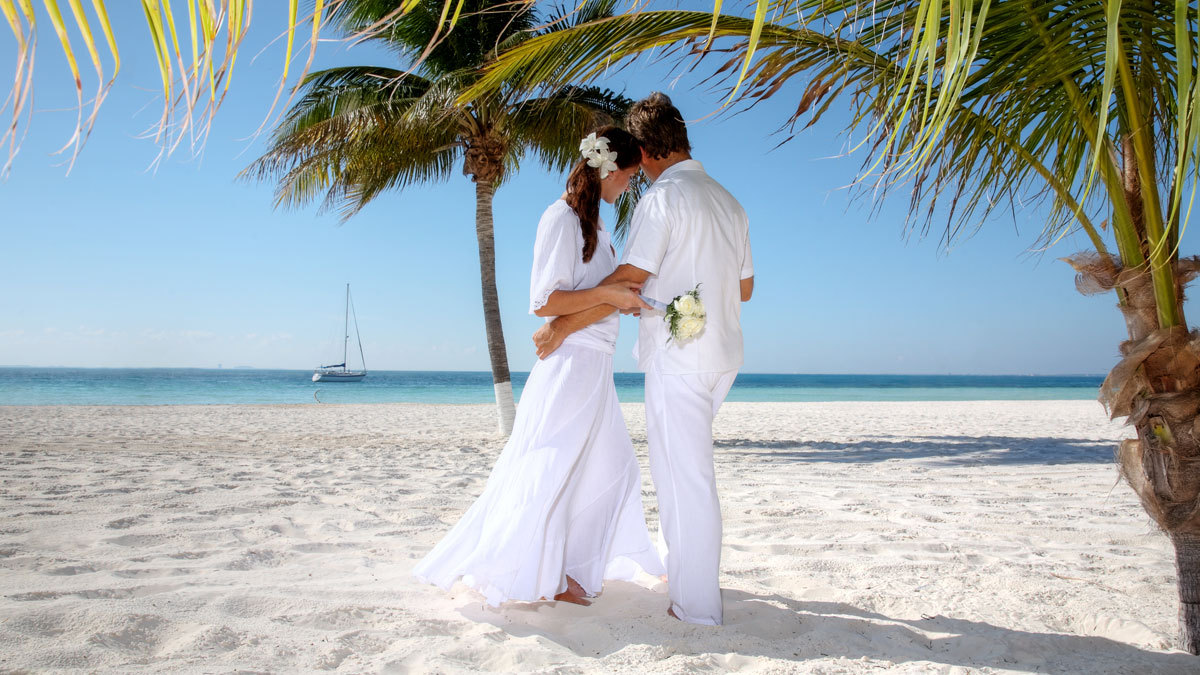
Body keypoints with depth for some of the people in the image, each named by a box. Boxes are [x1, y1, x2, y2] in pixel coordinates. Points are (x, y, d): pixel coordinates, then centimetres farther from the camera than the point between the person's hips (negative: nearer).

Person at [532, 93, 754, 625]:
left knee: (686, 476, -1)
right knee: (678, 463, 21)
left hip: (678, 356, -8)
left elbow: (624, 282, -16)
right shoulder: (729, 202, 14)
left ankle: (697, 602, 7)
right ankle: (682, 563, 31)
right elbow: (744, 288, 19)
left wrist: (560, 327, -9)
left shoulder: (663, 197, -11)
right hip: (722, 353, 8)